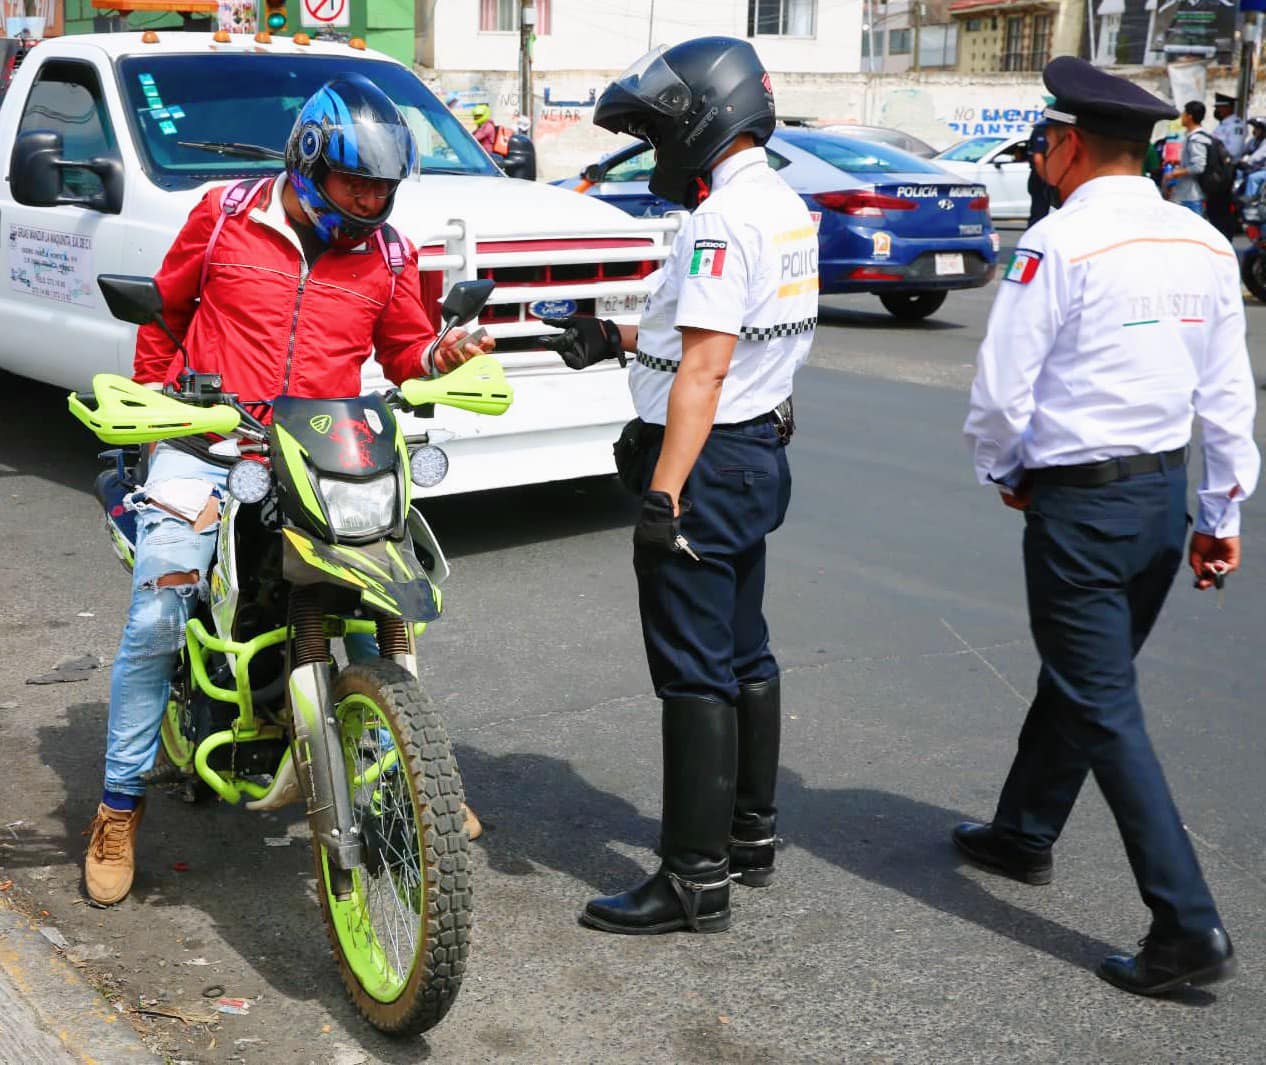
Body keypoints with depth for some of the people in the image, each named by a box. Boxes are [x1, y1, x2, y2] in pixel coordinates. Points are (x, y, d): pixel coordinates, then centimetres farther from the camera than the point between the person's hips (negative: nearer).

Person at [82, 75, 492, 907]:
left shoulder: (386, 253, 6)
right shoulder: (226, 216, 1)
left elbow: (402, 350, 12)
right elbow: (165, 310, 14)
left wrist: (442, 356, -9)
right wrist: (154, 401, 15)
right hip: (209, 447, -2)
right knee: (156, 621, -10)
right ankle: (121, 807, 5)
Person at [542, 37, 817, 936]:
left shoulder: (722, 218, -18)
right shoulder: (785, 206, 13)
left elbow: (705, 366, -24)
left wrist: (663, 492, -26)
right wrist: (619, 338, 18)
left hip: (708, 462, -10)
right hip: (760, 453, 10)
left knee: (695, 676, -5)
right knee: (745, 655, 18)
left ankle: (694, 882, 1)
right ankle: (750, 836, 31)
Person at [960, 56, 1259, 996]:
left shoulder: (1061, 243, -16)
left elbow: (1002, 389, -15)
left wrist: (1003, 470, 4)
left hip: (1079, 502, -8)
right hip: (1165, 493, 8)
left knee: (1106, 709, -2)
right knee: (1076, 678, 22)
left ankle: (1190, 927, -3)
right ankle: (1025, 833, 42)